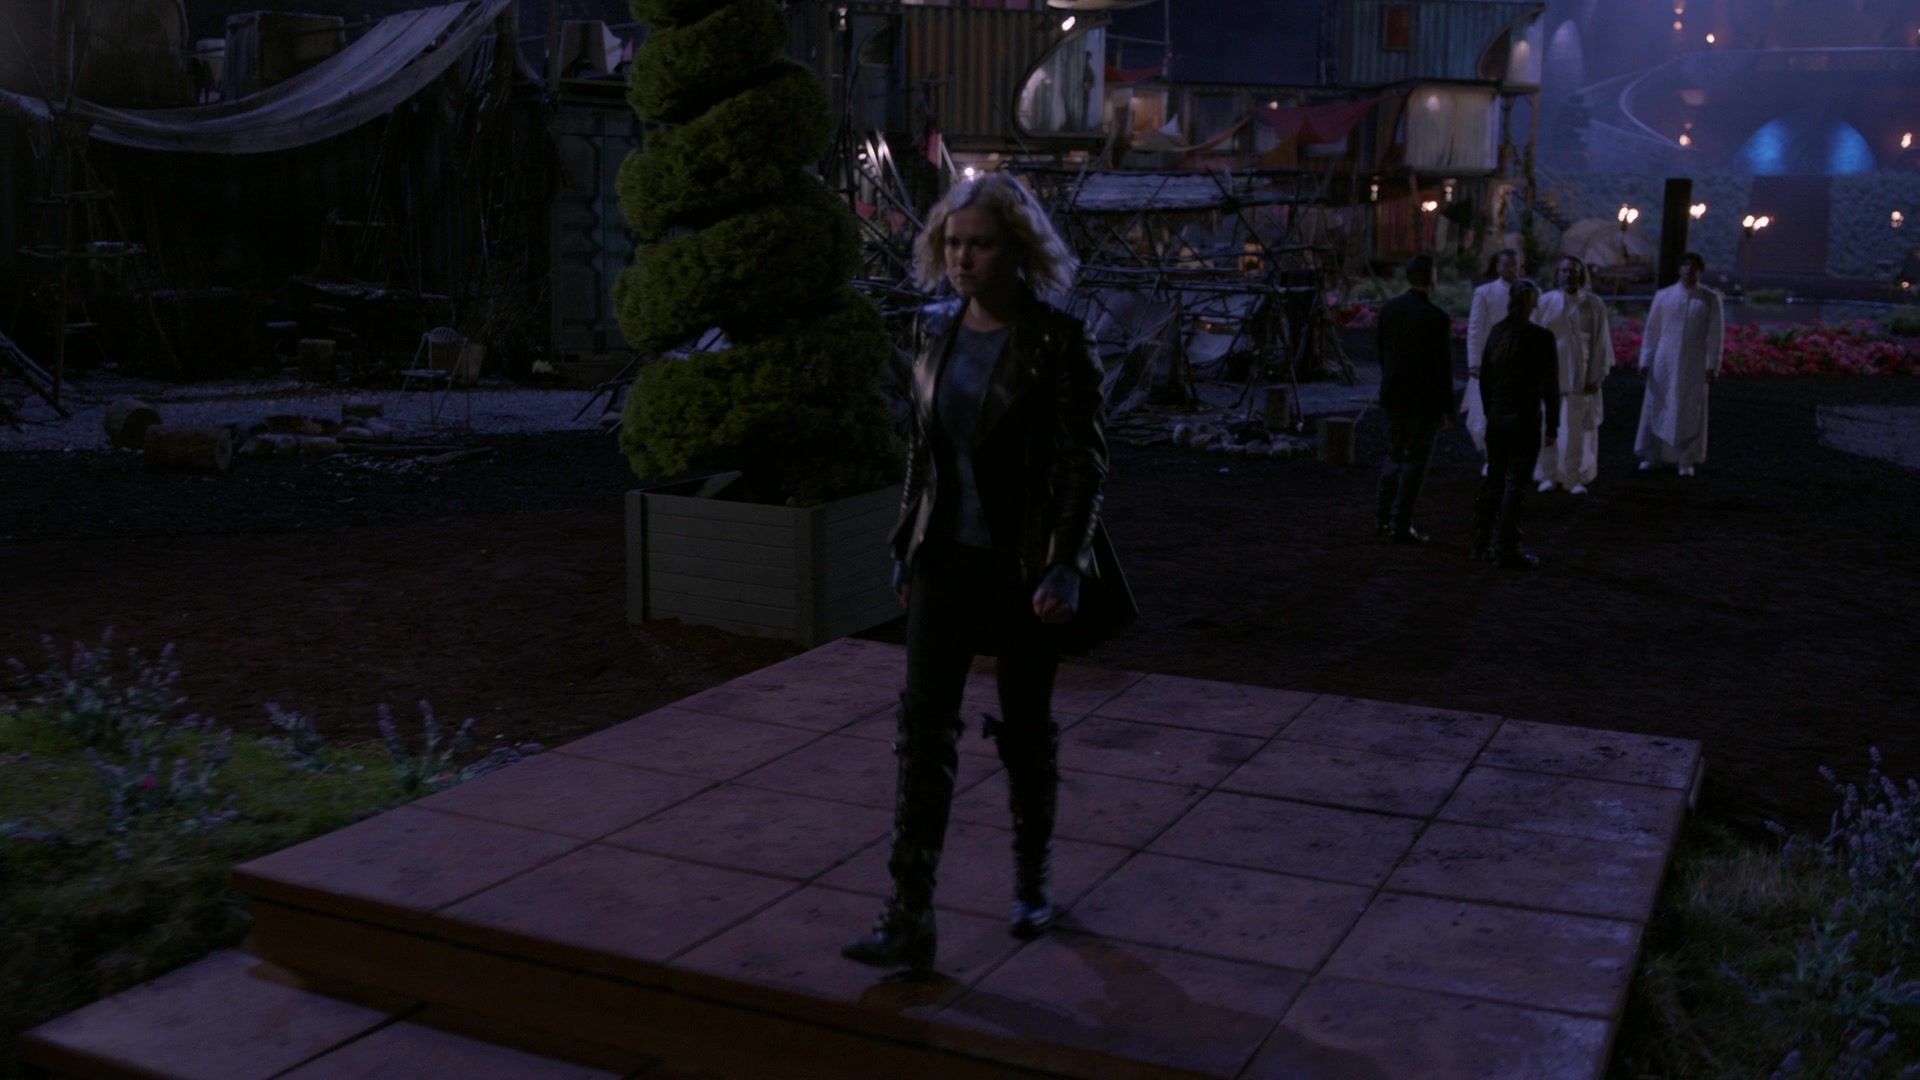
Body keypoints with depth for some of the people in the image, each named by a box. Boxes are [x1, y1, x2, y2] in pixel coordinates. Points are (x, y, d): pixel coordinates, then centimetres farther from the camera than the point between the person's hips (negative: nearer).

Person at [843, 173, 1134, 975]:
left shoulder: (1059, 345, -10)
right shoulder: (939, 335, 6)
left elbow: (1083, 464, -11)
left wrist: (1063, 570, -17)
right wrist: (908, 550, 13)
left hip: (1024, 568, -4)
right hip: (948, 562, 4)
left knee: (1026, 728, 11)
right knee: (923, 727, -5)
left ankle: (1032, 881, 34)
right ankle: (909, 922, -4)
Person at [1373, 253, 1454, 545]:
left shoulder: (1389, 309, 1)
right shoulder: (1436, 318, -17)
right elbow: (1443, 367, -14)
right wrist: (1447, 408, -7)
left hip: (1393, 396, 6)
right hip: (1424, 400, -6)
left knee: (1394, 456, 17)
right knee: (1415, 461, 2)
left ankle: (1384, 518, 20)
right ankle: (1401, 526, 5)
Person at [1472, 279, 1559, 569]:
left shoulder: (1497, 332, 3)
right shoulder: (1541, 338, -13)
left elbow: (1485, 378, 9)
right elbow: (1549, 386, -12)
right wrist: (1553, 426, -5)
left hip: (1497, 417, 5)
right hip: (1525, 419, -5)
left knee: (1493, 479, 15)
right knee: (1516, 483, 0)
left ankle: (1482, 543, 20)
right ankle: (1507, 549, 3)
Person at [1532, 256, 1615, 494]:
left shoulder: (1594, 305, 0)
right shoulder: (1545, 303, 2)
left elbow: (1600, 342, 1)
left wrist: (1596, 376, -4)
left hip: (1580, 376, -1)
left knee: (1577, 428, -1)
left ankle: (1576, 477, 6)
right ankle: (1551, 475, 12)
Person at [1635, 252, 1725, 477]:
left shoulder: (1710, 299, 0)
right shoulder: (1663, 296, 4)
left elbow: (1715, 334, 0)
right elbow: (1652, 330, 7)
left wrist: (1713, 366, -4)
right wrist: (1645, 360, 4)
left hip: (1694, 365, -1)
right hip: (1664, 362, 1)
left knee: (1690, 412, 2)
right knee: (1656, 408, 3)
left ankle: (1686, 460, 9)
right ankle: (1652, 456, 14)